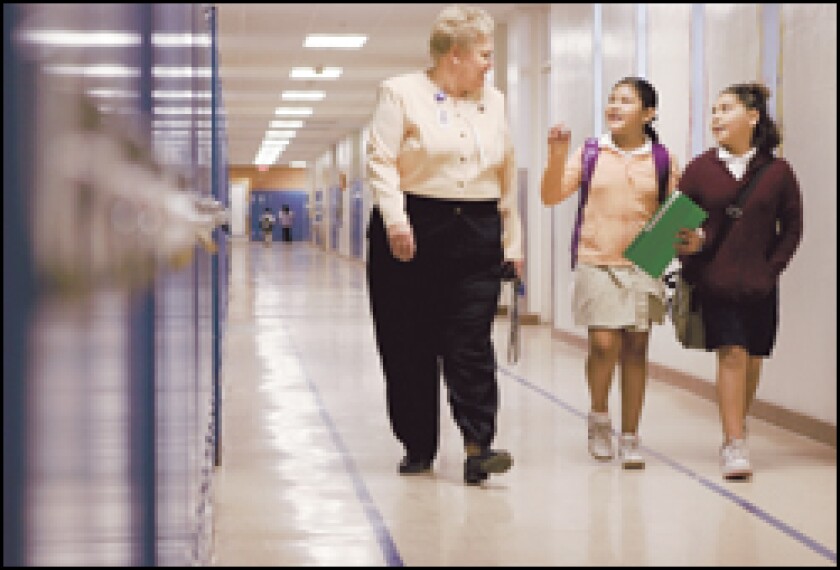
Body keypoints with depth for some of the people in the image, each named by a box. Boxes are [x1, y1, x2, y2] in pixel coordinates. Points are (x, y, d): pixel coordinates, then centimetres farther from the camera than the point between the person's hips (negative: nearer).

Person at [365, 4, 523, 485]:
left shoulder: (494, 101, 15)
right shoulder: (401, 93, 0)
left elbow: (507, 175, 17)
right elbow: (382, 162, -6)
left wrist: (513, 240, 14)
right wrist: (395, 221, -18)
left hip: (477, 234, 3)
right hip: (414, 232, -3)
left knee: (472, 342, -8)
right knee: (411, 346, 3)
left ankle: (479, 446, -12)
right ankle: (418, 447, 13)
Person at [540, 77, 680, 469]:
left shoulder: (662, 161, 5)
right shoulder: (590, 154, 4)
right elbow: (551, 196, -1)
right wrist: (556, 155, -14)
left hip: (644, 264, 1)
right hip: (597, 261, -1)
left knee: (635, 348, 5)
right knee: (603, 344, -11)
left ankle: (630, 437, 14)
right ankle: (598, 417, 15)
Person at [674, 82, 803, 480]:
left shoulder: (776, 171, 1)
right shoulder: (700, 169, 1)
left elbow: (792, 227, 6)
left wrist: (772, 268, -2)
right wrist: (691, 252, -14)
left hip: (759, 286, 2)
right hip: (715, 282, -1)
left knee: (752, 359, 8)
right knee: (731, 355, -9)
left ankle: (736, 434, 24)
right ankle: (735, 445, -8)